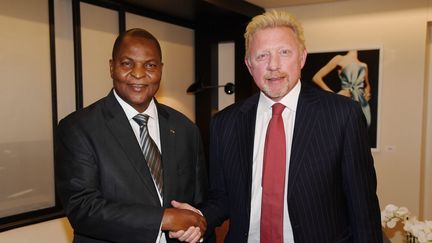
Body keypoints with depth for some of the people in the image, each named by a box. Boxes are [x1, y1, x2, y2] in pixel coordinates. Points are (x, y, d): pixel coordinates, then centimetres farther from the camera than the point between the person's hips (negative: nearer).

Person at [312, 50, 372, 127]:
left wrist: (367, 93, 12)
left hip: (363, 105, 5)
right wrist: (333, 94, -6)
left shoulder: (364, 65, 16)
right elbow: (316, 77, -4)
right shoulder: (340, 59, 1)